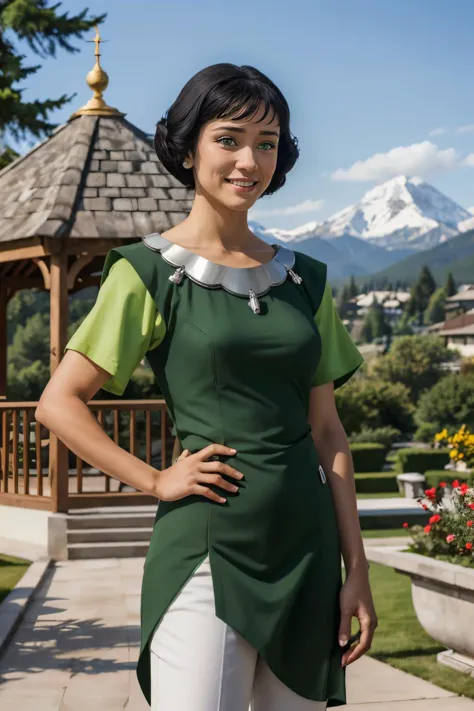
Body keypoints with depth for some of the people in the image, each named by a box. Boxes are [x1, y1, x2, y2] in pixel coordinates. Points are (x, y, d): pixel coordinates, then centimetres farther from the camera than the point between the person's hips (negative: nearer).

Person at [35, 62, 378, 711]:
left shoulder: (304, 279, 9)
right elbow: (59, 403, -4)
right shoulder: (150, 270, -3)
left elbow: (326, 431, 10)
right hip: (206, 549, -4)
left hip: (306, 546, 5)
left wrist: (356, 567, 6)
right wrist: (155, 481, -9)